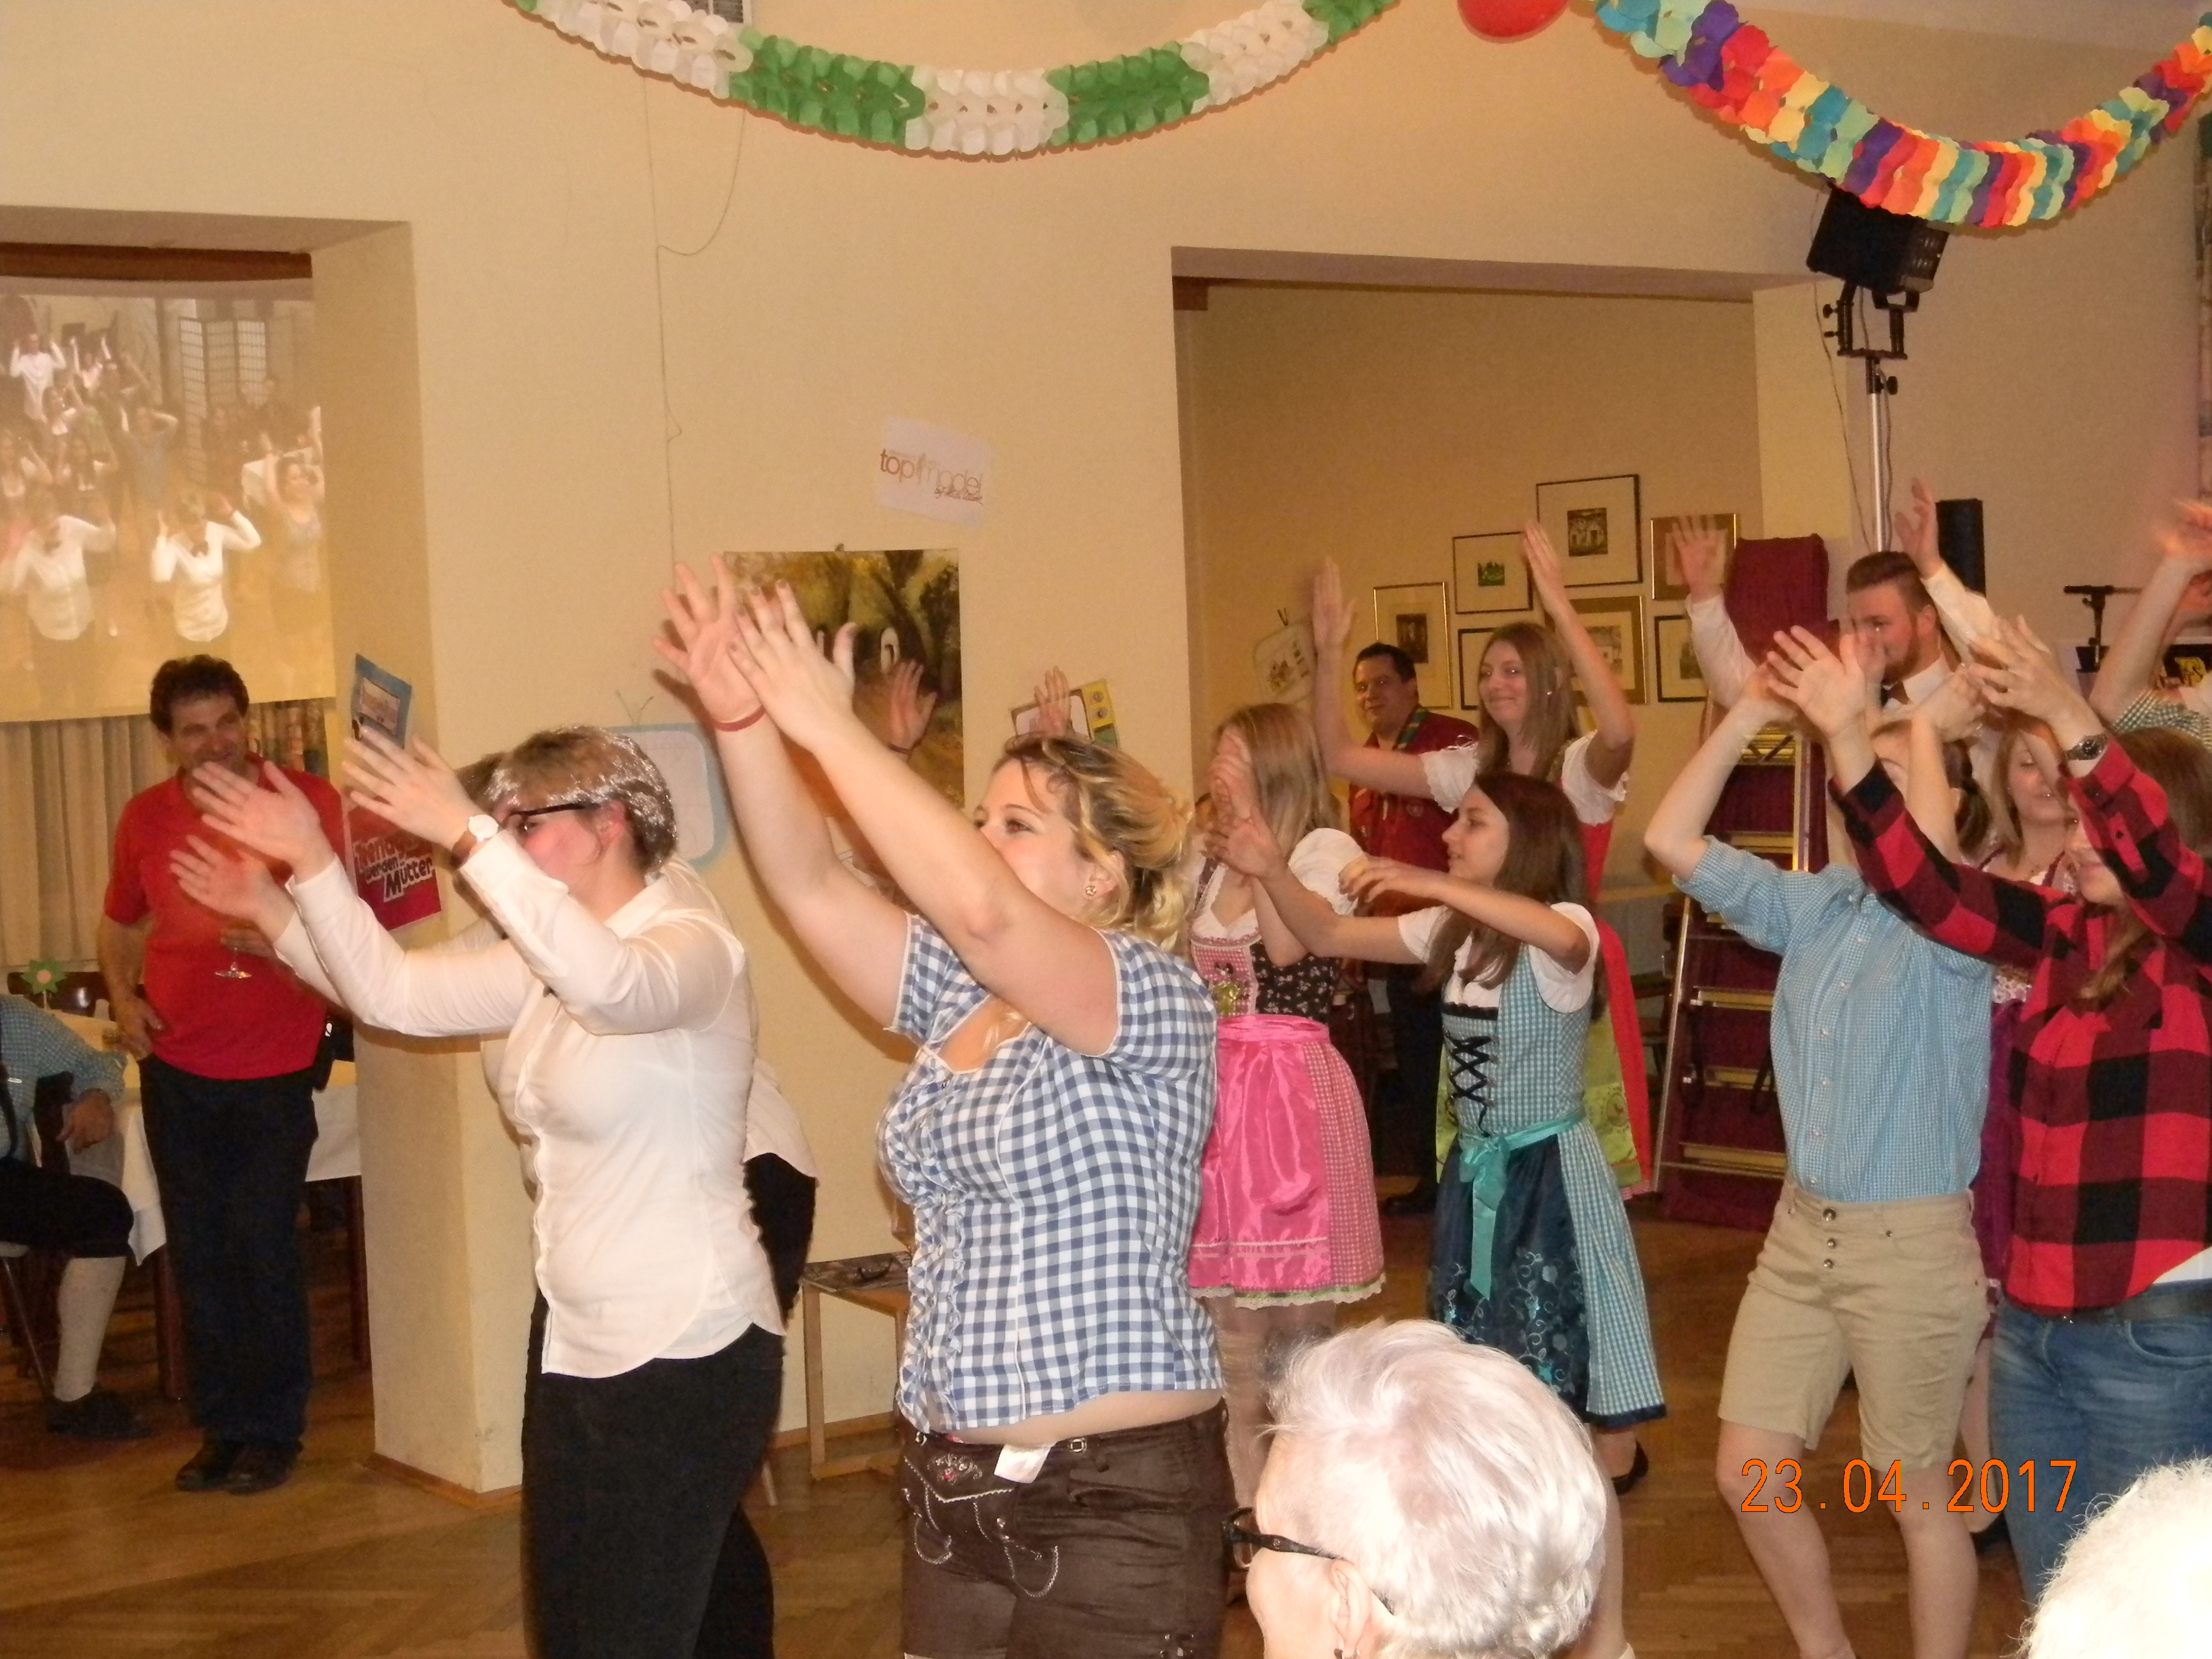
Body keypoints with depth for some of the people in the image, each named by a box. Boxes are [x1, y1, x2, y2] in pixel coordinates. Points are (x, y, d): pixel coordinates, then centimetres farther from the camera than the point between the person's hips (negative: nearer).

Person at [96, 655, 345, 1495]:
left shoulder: (308, 801, -7)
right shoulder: (145, 817, 5)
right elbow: (119, 922, 20)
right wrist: (123, 996, 3)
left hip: (274, 1068, -4)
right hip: (176, 1068, 4)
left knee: (264, 1252, -3)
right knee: (200, 1257, 9)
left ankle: (273, 1432, 9)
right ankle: (221, 1428, 20)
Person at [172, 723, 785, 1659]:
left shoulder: (692, 946, -16)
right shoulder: (546, 963, 10)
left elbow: (611, 983, -39)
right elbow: (393, 992, 5)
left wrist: (467, 838, -41)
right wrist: (306, 869, -5)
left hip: (688, 1355, -9)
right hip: (573, 1343, 9)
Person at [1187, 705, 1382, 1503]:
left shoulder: (1326, 850, -4)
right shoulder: (1211, 860, 16)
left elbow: (1289, 945, -19)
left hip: (1292, 1090, -6)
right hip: (1218, 1091, 6)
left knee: (1298, 1328, 1)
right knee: (1226, 1331, 8)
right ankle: (1244, 1509, 17)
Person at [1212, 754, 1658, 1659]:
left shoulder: (1566, 932, -15)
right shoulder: (1457, 932, 7)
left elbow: (1553, 934, -40)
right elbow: (1328, 936, 6)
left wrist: (1427, 882, -41)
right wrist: (1272, 869, -12)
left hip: (1547, 1180, -8)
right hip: (1476, 1179, 8)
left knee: (1565, 1425, -2)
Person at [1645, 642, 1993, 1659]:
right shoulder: (1817, 905, 7)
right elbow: (1672, 841, 7)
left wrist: (1847, 726, -30)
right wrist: (1748, 717, 1)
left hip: (1912, 1241, -6)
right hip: (1801, 1228, 7)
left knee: (1918, 1494, 7)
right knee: (1748, 1474, 11)